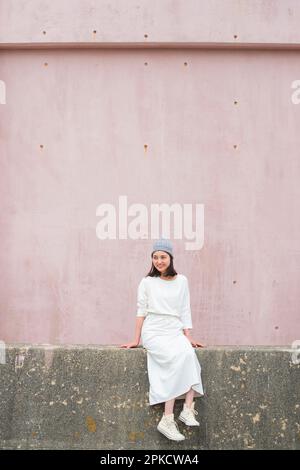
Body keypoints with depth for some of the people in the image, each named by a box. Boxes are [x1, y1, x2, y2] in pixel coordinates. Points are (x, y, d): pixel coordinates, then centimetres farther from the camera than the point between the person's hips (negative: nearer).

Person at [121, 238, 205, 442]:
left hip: (175, 331, 3)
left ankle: (188, 409, -29)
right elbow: (141, 311, 6)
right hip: (154, 332, -3)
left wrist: (188, 336, 3)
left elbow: (185, 311, 12)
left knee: (189, 354, -31)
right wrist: (136, 340, 5)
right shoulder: (147, 282, 5)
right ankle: (168, 419, -29)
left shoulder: (181, 281, 11)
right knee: (179, 358, -30)